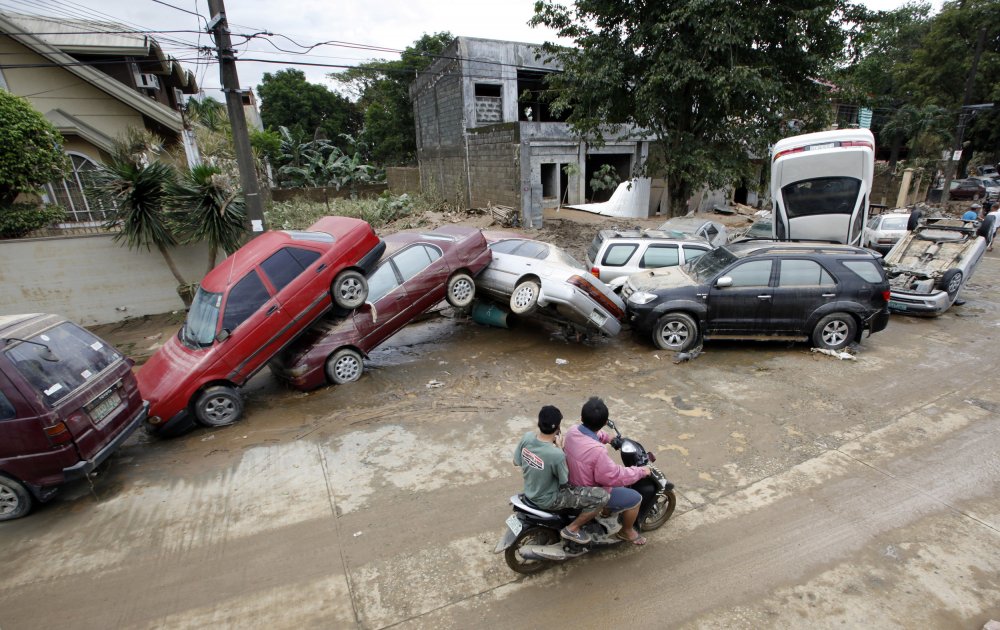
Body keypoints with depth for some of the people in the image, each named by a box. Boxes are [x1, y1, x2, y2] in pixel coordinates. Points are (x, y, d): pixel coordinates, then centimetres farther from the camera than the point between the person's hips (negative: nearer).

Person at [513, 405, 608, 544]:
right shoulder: (557, 454, -34)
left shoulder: (527, 437, -16)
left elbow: (516, 462, 0)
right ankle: (572, 529, 5)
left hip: (530, 491, 7)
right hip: (548, 499, -7)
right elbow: (565, 484, -15)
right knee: (602, 496, -11)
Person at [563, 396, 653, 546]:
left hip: (573, 483, 8)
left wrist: (608, 437, 13)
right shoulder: (597, 450, -39)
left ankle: (607, 510, 51)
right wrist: (640, 471, -14)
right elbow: (613, 476, -26)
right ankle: (626, 531, 32)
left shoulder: (572, 431, -15)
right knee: (635, 498, 9)